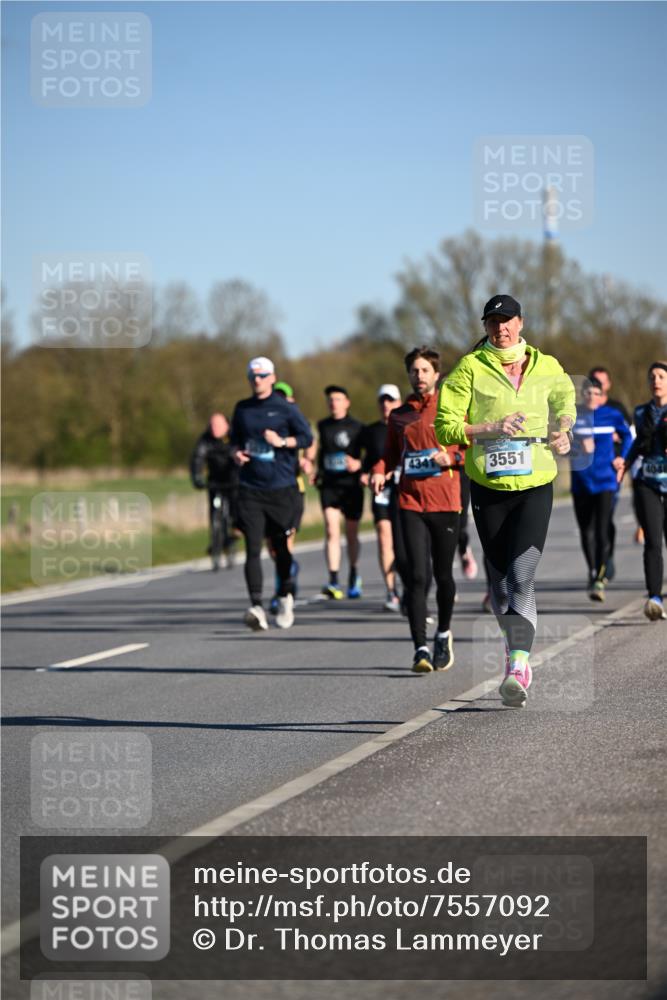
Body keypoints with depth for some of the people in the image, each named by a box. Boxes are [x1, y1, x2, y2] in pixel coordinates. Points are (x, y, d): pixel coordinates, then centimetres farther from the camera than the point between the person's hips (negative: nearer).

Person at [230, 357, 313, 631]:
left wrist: (282, 441, -15)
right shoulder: (242, 409, 11)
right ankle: (256, 606, -19)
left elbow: (307, 437, 0)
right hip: (250, 489, 2)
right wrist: (236, 452, 0)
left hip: (281, 488, -2)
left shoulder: (286, 408, 0)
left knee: (281, 546, 8)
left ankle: (285, 596, 32)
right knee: (252, 548, -11)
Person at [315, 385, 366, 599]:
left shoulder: (357, 428, -1)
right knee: (331, 531, -14)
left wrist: (359, 465, -17)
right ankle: (333, 582, -20)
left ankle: (354, 575, 34)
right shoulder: (323, 426, 9)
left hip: (351, 485, -2)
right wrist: (319, 472, 20)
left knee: (351, 535, 10)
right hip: (329, 485, 2)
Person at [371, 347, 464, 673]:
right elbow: (391, 453, 20)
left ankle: (443, 635, 32)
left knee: (443, 575, 7)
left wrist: (451, 457, -15)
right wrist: (379, 470, 0)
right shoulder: (399, 416, 12)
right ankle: (420, 649, -11)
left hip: (445, 501, -1)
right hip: (410, 502, 1)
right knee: (416, 575, -9)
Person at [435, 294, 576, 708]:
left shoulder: (547, 367, 6)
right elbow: (446, 426, -5)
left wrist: (562, 433, 8)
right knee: (500, 577, 9)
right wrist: (491, 428, -19)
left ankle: (517, 669, -25)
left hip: (535, 487, -1)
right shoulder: (470, 368, -1)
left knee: (522, 576, -16)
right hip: (488, 487, 1)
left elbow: (565, 399, 28)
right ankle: (516, 649, 34)